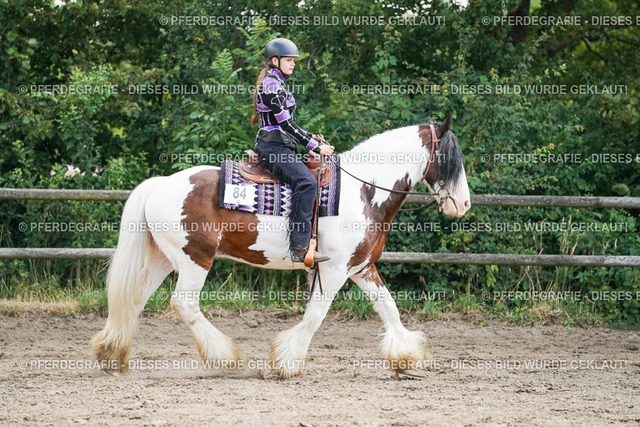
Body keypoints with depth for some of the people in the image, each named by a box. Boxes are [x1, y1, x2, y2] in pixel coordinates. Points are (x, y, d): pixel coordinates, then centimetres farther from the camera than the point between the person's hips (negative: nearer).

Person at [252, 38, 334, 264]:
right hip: (273, 148, -11)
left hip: (281, 147, 11)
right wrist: (316, 147, -16)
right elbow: (286, 124, -18)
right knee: (306, 182, -27)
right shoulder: (271, 85, -14)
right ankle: (299, 249, -32)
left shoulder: (277, 84, 18)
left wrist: (310, 136, 14)